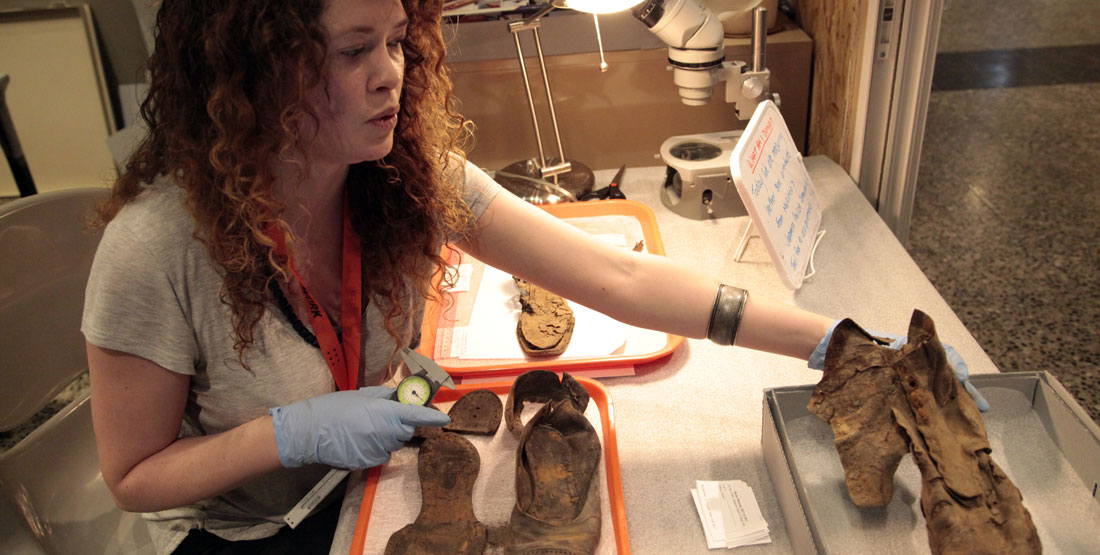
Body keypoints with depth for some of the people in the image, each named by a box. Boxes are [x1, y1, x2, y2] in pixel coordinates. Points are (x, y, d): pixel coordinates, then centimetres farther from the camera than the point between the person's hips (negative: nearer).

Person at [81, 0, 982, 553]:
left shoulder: (416, 175, -17)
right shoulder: (160, 245, -28)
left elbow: (615, 279, -23)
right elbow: (134, 476, -14)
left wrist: (827, 338, -27)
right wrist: (293, 433, -30)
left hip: (372, 478, 4)